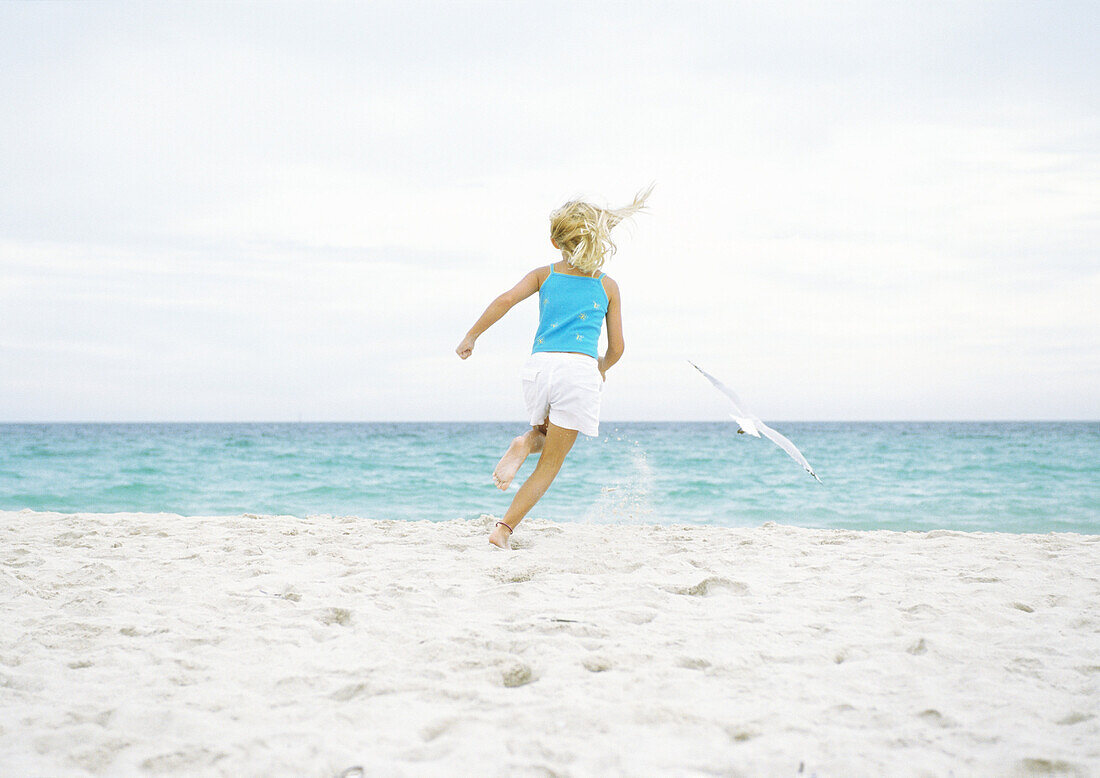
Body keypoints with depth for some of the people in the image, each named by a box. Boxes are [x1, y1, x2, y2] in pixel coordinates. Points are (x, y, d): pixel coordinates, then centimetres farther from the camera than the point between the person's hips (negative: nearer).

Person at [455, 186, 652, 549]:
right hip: (580, 369, -2)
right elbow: (616, 348, 13)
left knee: (548, 433, 33)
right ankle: (504, 528, -7)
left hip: (539, 365, 2)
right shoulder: (608, 286, 14)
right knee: (550, 462, 5)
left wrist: (471, 336, 3)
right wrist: (603, 368, 34)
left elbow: (506, 299, -3)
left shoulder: (543, 274, 15)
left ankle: (528, 441, -2)